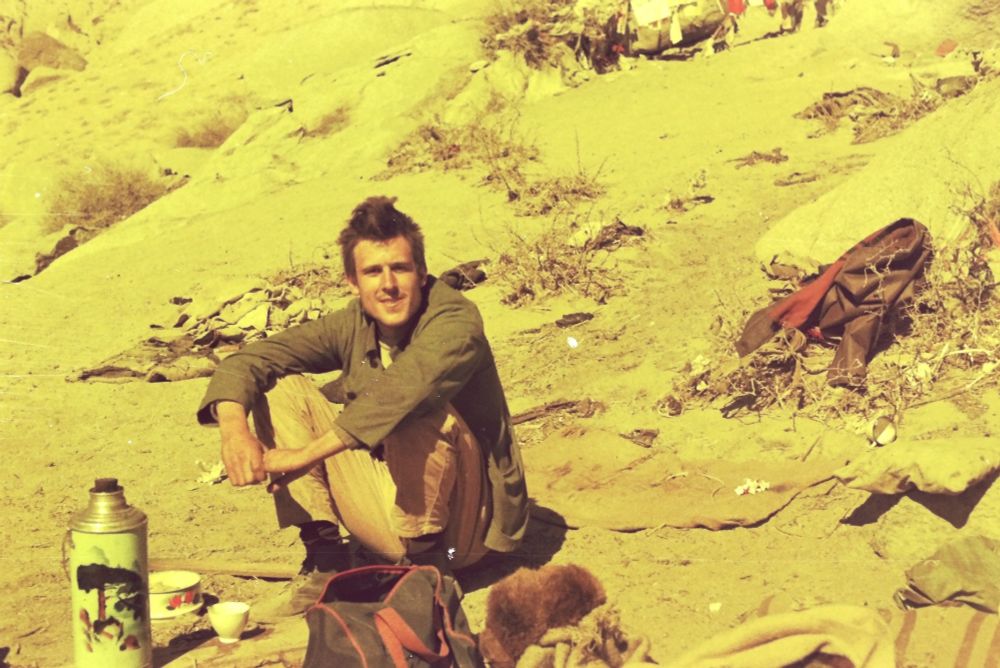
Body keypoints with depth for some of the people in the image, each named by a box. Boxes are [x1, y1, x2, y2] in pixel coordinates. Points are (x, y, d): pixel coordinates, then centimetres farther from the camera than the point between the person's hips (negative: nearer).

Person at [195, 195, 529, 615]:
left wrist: (307, 453, -39)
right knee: (280, 387, -5)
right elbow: (247, 361, -7)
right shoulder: (353, 325, -1)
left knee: (418, 412, -35)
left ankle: (425, 559, -14)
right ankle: (325, 558, -6)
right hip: (390, 510, 6)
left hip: (463, 524, -6)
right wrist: (234, 427, -28)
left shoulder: (455, 323, -18)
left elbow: (399, 390, -38)